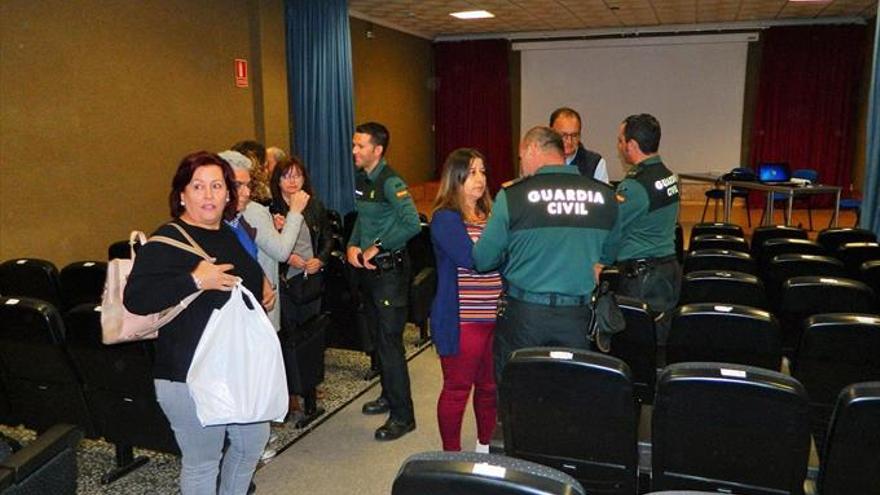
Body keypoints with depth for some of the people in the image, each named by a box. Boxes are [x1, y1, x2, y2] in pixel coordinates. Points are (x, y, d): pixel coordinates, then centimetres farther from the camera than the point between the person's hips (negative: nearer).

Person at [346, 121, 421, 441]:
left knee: (389, 340, -6)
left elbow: (412, 223, -29)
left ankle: (402, 416, 3)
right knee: (377, 336, 18)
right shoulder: (361, 180, 9)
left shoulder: (391, 183, -17)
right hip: (368, 268, 9)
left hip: (389, 268, -9)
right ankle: (389, 396, 35)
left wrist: (377, 247, -21)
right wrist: (352, 246, 3)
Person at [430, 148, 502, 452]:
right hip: (461, 321, -6)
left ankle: (486, 447, 33)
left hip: (495, 317, 6)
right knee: (457, 389, 6)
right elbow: (474, 259, -22)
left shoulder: (490, 215, 13)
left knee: (490, 387, 15)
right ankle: (451, 456, 21)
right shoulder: (445, 218, -8)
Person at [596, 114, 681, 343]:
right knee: (660, 338, 16)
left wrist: (597, 265, 0)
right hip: (670, 269, 9)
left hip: (640, 276, -9)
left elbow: (612, 232, -13)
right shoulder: (670, 177, 9)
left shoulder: (633, 187, -19)